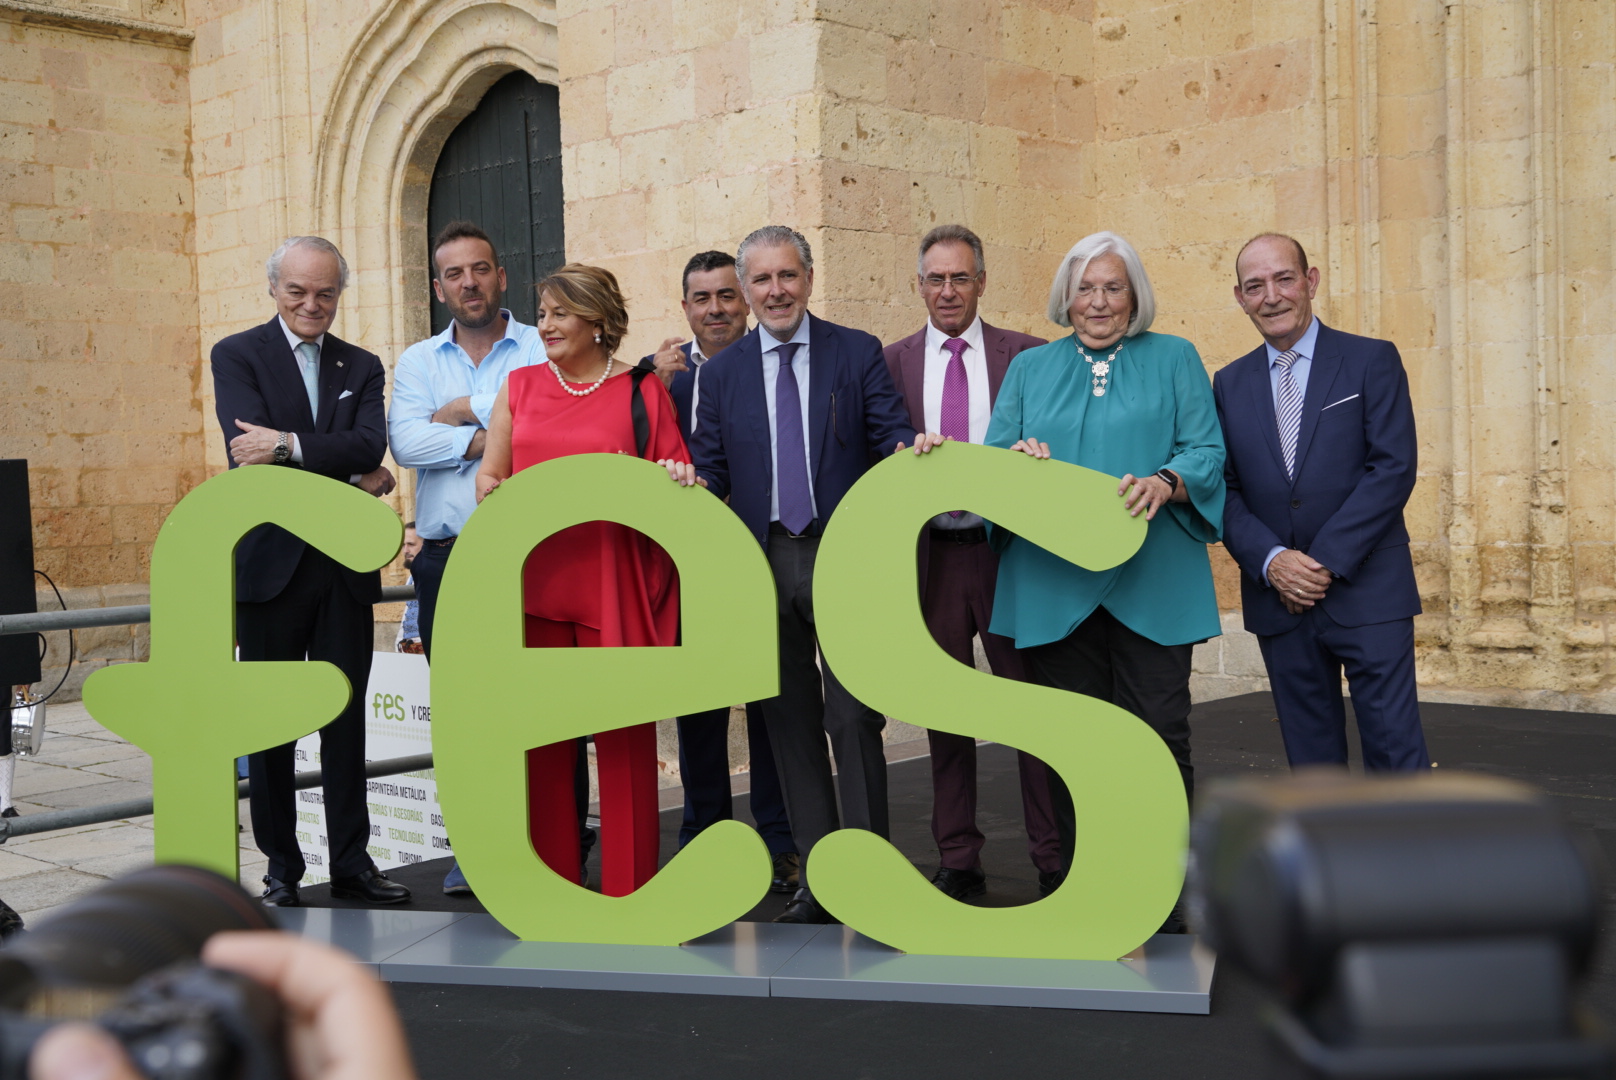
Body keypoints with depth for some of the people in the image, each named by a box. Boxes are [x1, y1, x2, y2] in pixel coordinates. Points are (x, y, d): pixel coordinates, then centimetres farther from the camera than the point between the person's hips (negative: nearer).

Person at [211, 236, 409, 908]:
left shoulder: (362, 367, 12)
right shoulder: (237, 355, 2)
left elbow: (371, 445, -7)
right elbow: (250, 455, -13)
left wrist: (290, 445, -20)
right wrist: (347, 478, -11)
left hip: (345, 567, 3)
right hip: (269, 564, -2)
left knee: (346, 717, 6)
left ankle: (351, 861, 14)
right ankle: (281, 866, 16)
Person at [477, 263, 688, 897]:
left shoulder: (643, 391, 5)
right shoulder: (522, 385, 15)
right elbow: (489, 476, 15)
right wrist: (493, 491, -6)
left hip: (613, 583, -3)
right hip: (534, 578, 3)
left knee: (624, 732, -1)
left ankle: (629, 887, 9)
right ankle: (549, 877, 15)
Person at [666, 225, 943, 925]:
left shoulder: (858, 353, 5)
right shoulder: (721, 374, 11)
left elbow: (893, 434, -2)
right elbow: (712, 467, 9)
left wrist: (913, 447, -24)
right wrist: (692, 482, -12)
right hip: (763, 563, 3)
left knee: (852, 718, -6)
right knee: (790, 723, 8)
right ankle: (817, 875, 16)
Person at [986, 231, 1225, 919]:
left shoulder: (1173, 360, 11)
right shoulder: (1031, 368, 18)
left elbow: (1207, 450, 1)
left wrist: (1164, 483, -20)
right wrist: (1015, 458, -11)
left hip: (1151, 584, -2)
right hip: (1053, 588, 2)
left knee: (1159, 736, -6)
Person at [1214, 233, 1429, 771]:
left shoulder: (1372, 361, 1)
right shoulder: (1230, 383, 11)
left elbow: (1394, 468, -8)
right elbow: (1223, 488, 6)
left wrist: (1326, 561, -15)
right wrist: (1270, 561, -11)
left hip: (1366, 592, -3)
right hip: (1278, 599, 3)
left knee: (1395, 750, -5)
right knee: (1311, 755, 10)